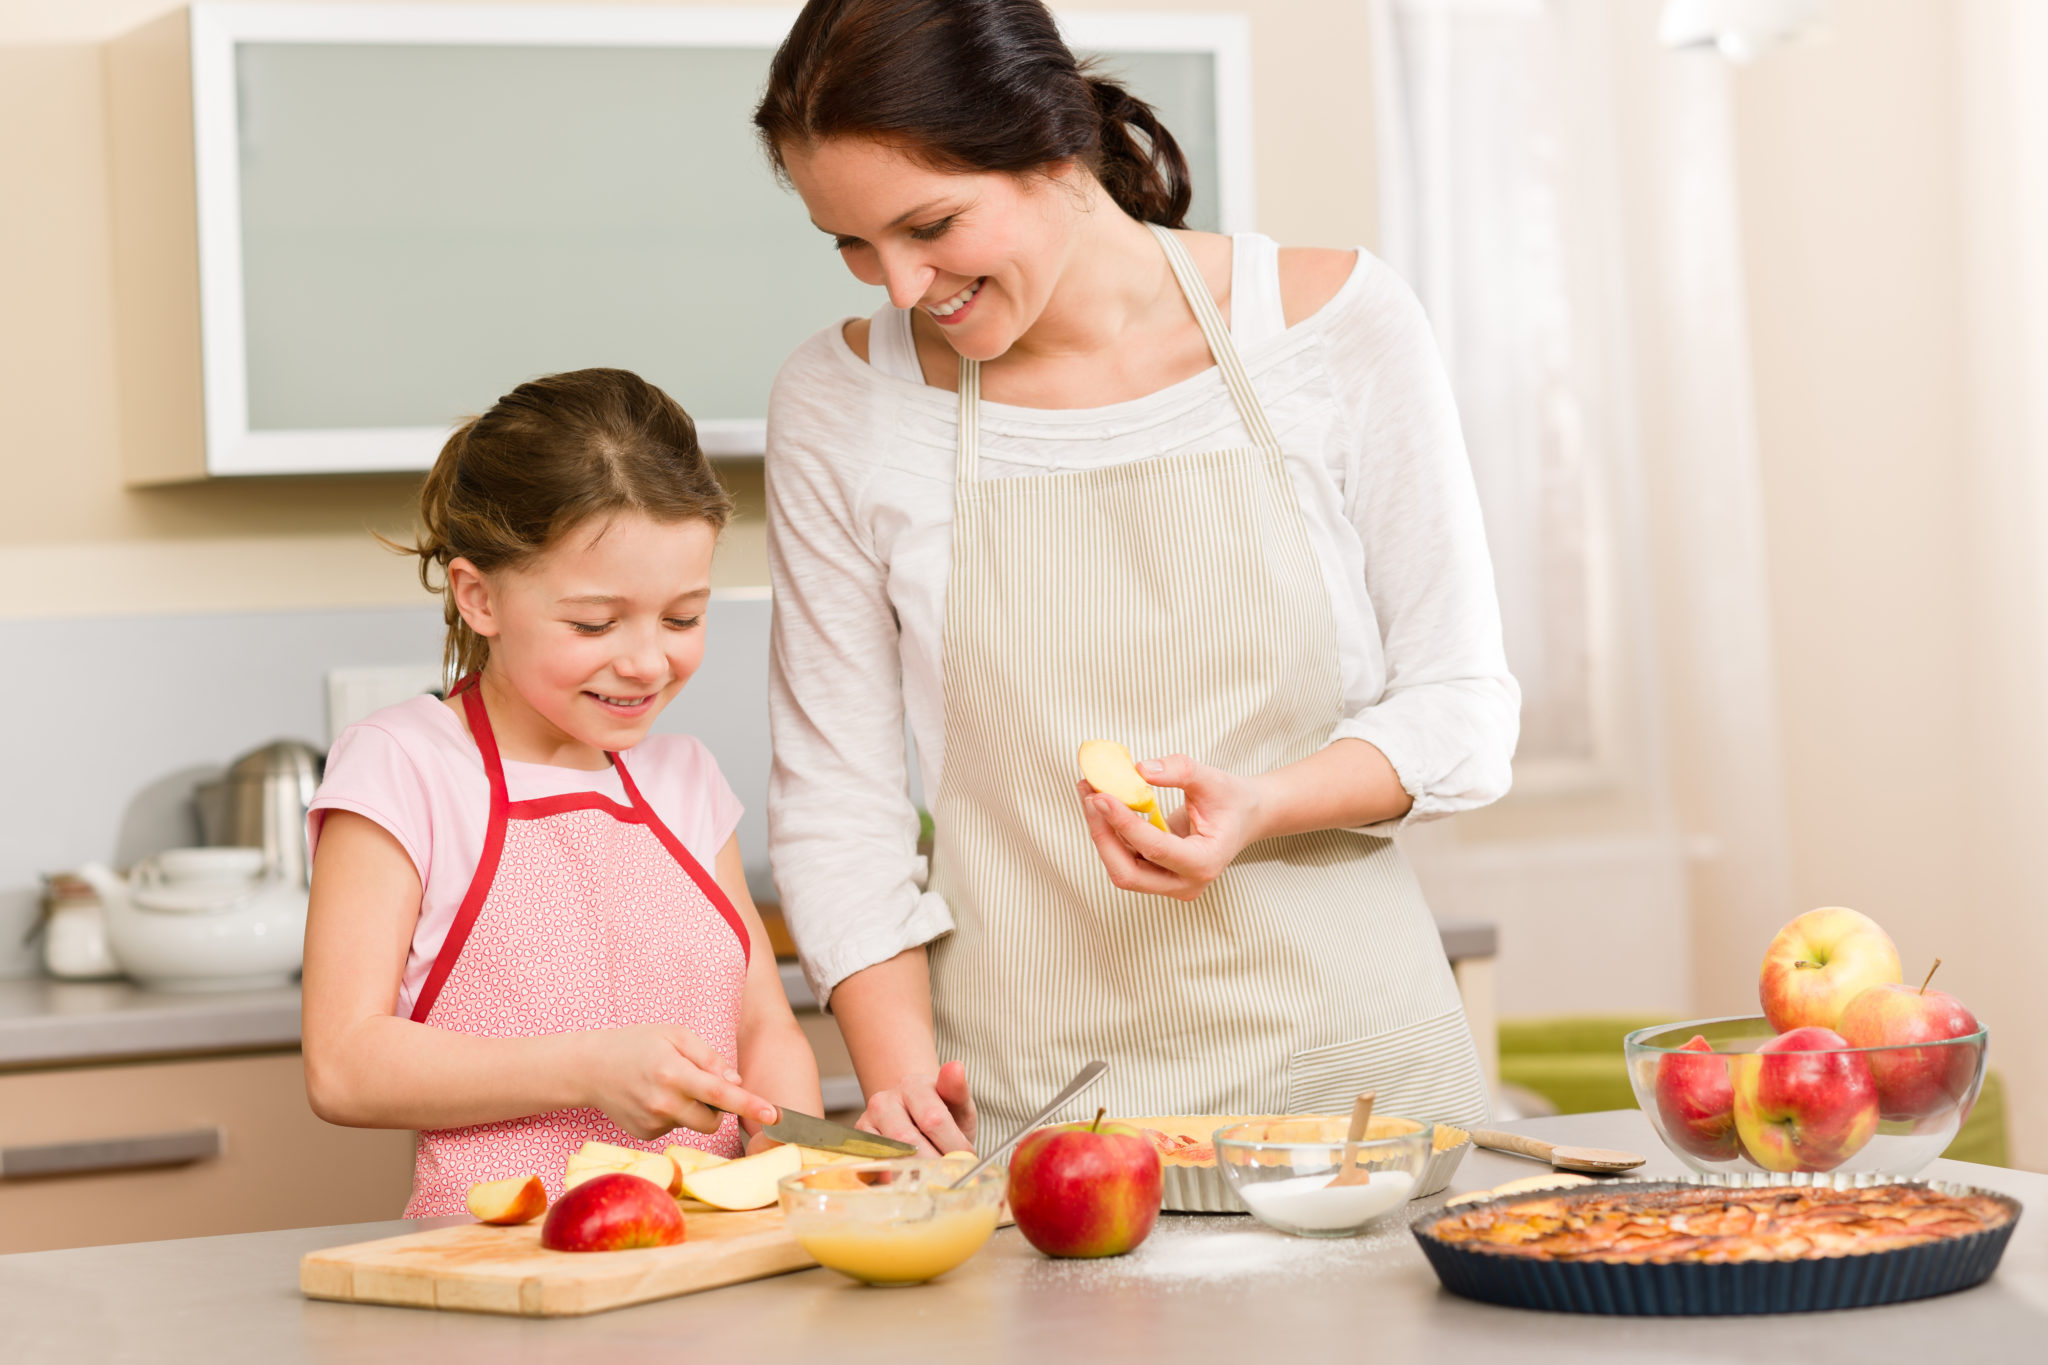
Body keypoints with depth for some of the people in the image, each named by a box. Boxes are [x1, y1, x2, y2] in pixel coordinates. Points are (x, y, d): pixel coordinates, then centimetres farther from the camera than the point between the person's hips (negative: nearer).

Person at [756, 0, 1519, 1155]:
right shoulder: (841, 401, 2)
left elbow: (1461, 709, 4)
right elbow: (836, 793, 6)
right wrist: (899, 1073, -6)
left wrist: (1262, 806, -15)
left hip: (1341, 1058, 0)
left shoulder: (1338, 321, 0)